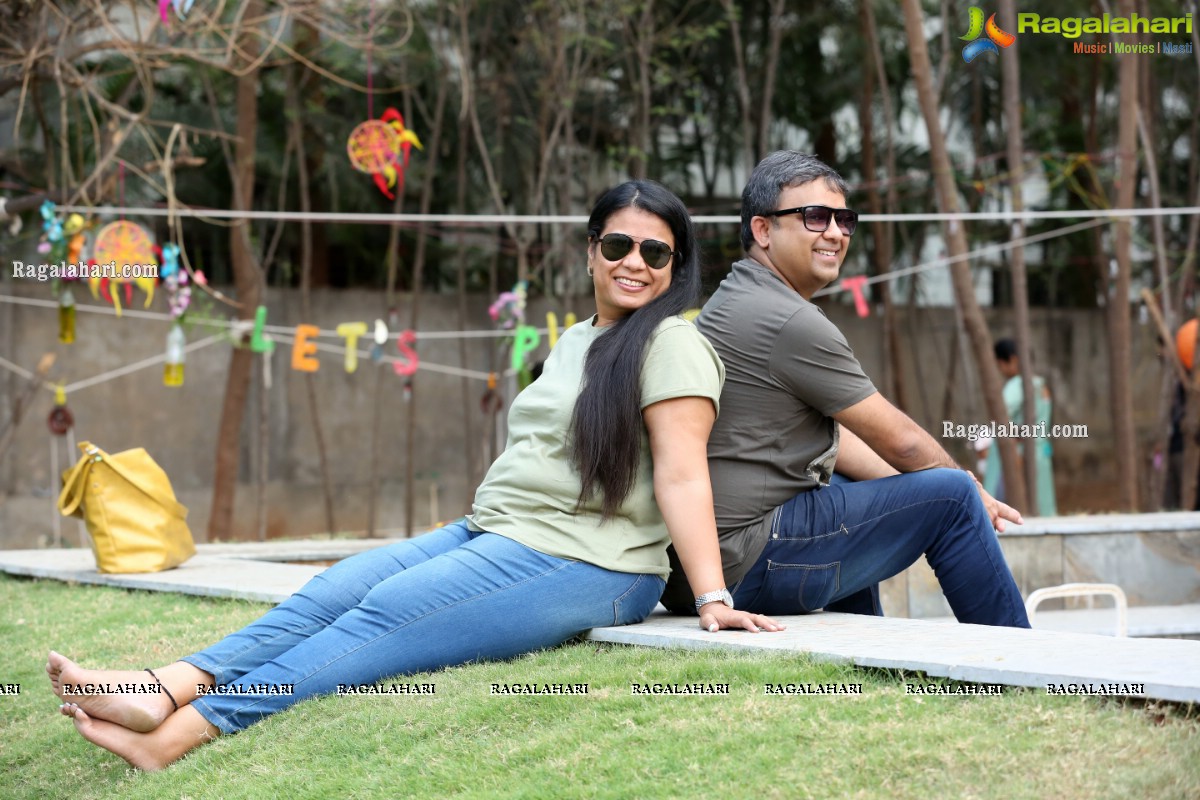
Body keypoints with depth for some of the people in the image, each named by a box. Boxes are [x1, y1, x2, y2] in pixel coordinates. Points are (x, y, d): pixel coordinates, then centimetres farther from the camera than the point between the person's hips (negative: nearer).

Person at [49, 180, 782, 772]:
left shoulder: (671, 343, -5)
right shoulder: (574, 342, 23)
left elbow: (681, 475, -14)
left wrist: (712, 598, -22)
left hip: (584, 565, -8)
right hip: (489, 535, 8)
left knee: (385, 613, -22)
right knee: (332, 592, -10)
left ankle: (194, 727, -29)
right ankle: (165, 691, -24)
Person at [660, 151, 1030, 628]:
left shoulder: (733, 302, 17)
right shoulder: (790, 322, -15)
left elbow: (833, 440, 20)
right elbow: (901, 443, -8)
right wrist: (976, 493, 10)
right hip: (746, 567, -11)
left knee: (853, 487, 35)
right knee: (952, 494, -7)